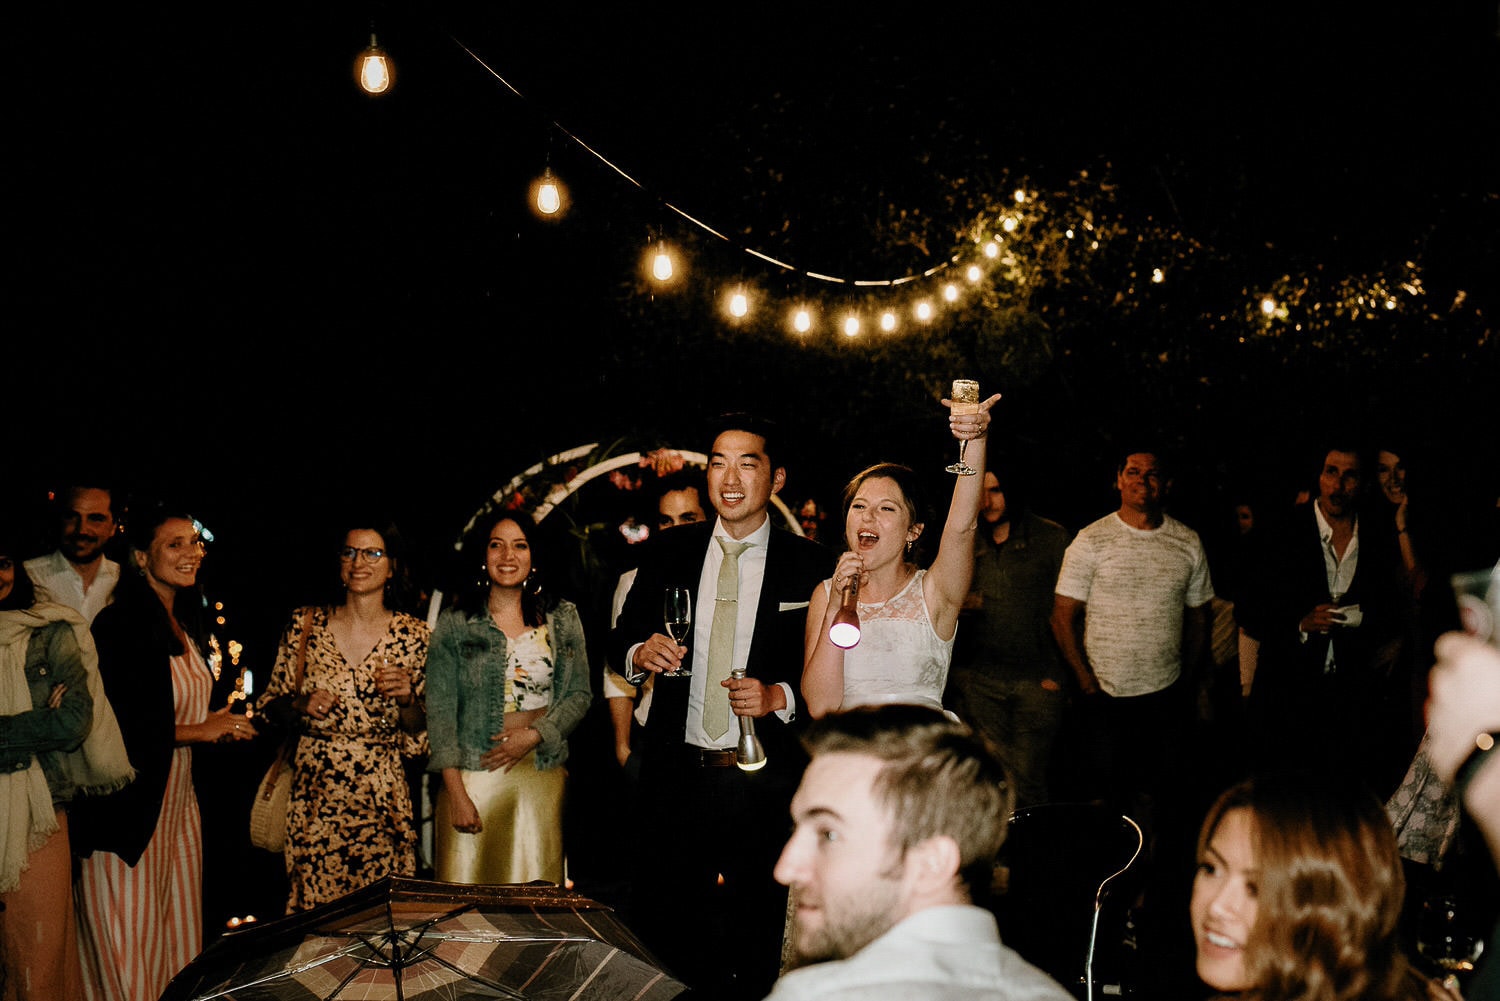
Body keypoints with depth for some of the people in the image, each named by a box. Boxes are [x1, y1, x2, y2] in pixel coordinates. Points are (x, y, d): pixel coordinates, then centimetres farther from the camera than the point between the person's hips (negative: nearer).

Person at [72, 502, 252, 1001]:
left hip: (177, 802, 8)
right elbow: (110, 727, -20)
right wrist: (197, 731, -15)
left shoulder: (186, 623, 12)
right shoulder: (120, 624, -15)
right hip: (130, 807, -8)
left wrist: (219, 726, 7)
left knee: (179, 937, 11)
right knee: (131, 947, -1)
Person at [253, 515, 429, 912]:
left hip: (380, 802, 0)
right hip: (312, 798, 0)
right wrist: (299, 706, -10)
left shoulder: (413, 636, 1)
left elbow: (420, 737, 5)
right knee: (312, 913, 0)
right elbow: (268, 707, 10)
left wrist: (408, 700, -14)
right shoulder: (306, 624, 3)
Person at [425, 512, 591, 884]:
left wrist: (534, 735, -9)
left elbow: (579, 693, 9)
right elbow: (440, 710, -1)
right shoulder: (454, 623, 1)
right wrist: (456, 794, -9)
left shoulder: (563, 618, 8)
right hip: (473, 773, -2)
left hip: (542, 773, 2)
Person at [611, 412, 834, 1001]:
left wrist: (779, 697, -19)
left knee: (756, 930, 9)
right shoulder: (666, 554, 5)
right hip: (675, 771, 2)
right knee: (661, 924, 9)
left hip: (764, 780, -2)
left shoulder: (809, 566, -3)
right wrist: (641, 653, -12)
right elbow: (620, 645, 10)